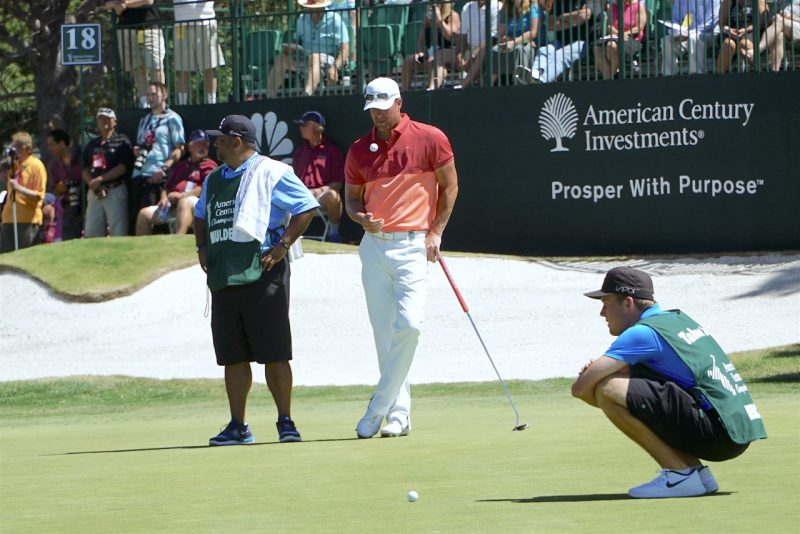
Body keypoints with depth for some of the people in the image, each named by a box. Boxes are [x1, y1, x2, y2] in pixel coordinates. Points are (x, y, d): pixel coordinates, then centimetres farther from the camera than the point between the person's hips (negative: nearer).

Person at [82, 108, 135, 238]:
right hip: (94, 193, 5)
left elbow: (123, 167, -8)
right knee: (90, 235, 1)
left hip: (115, 191, -5)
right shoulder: (91, 145, 18)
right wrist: (94, 186, -7)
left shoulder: (122, 142, 3)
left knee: (118, 234, -11)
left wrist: (100, 179, -15)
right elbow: (85, 170, 12)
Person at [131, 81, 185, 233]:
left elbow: (179, 148, -6)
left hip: (157, 177, -8)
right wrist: (136, 150, 7)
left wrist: (164, 168, -19)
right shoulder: (144, 120, 24)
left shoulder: (172, 119, 1)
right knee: (134, 216, 4)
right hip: (138, 174, 8)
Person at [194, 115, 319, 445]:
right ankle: (238, 427, 11)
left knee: (274, 354, -6)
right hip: (222, 279, 7)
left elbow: (307, 208, -8)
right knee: (233, 356, 6)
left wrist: (282, 245, -13)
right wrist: (202, 248, 19)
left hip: (263, 276, -7)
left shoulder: (271, 173, -4)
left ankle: (285, 422, 1)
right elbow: (201, 216, 35)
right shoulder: (214, 179, 20)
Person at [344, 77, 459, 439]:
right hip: (374, 245, 4)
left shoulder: (430, 139, 0)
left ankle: (378, 408, -11)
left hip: (413, 243, -4)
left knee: (409, 323, -17)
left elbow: (449, 185, 6)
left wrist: (435, 232, -2)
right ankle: (399, 413, 9)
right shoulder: (360, 150, 10)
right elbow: (351, 197, 17)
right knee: (384, 331, 3)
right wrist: (362, 218, -6)